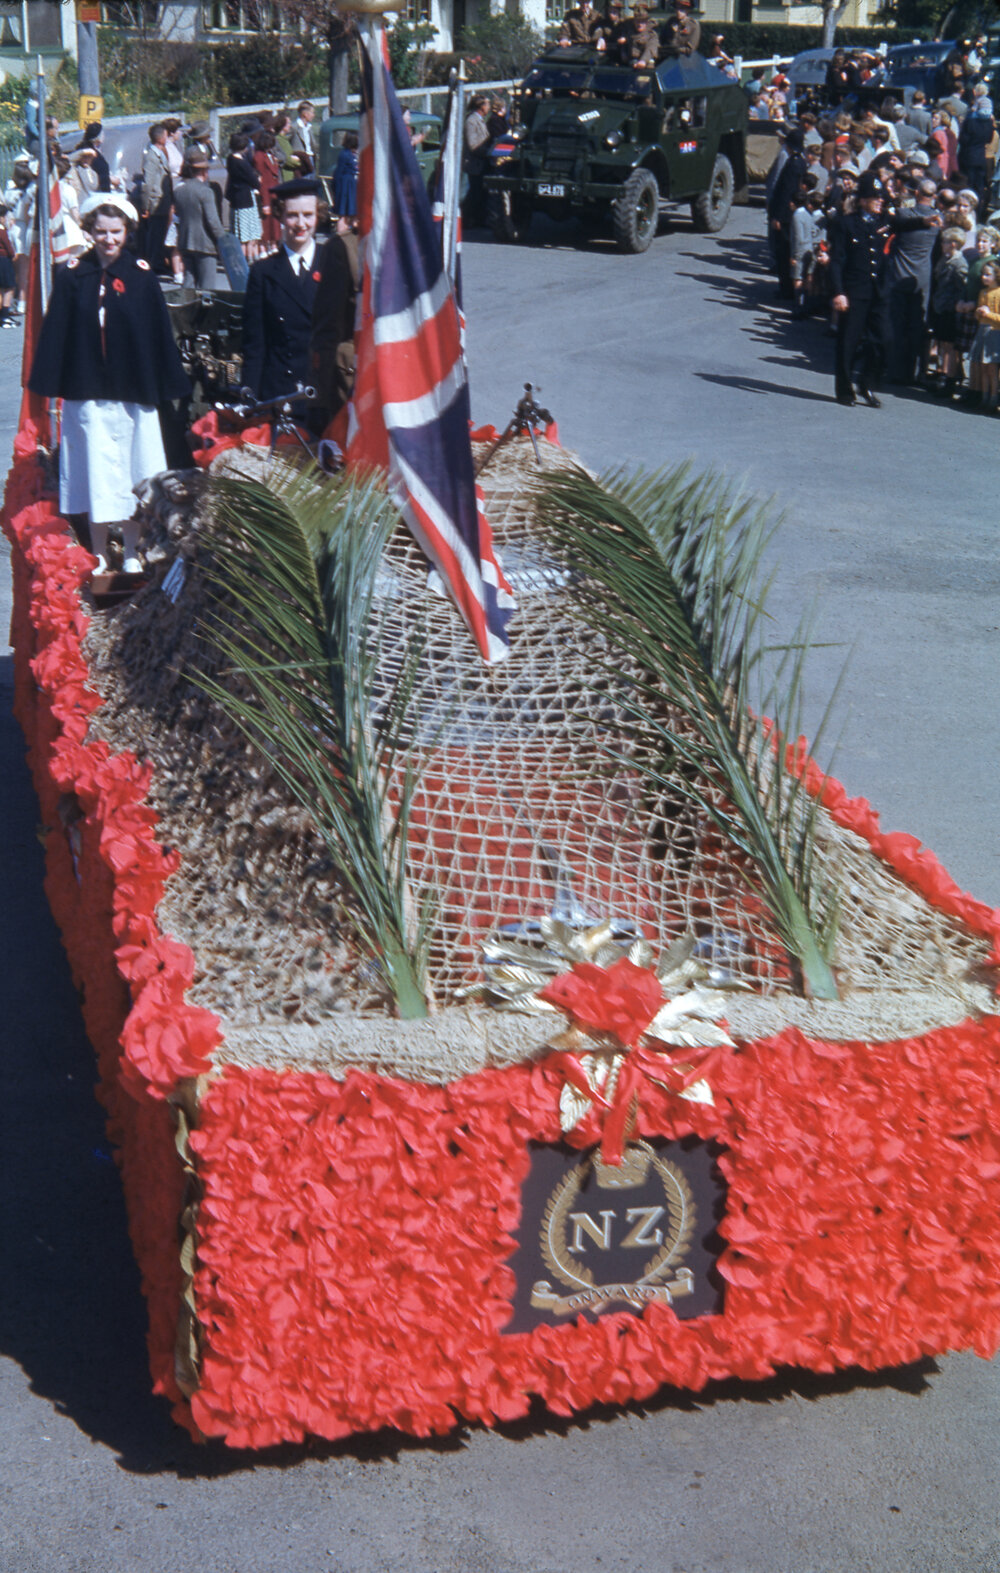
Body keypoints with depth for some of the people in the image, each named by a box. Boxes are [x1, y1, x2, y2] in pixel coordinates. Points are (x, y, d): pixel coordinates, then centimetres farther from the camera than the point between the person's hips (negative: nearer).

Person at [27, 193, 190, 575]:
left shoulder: (141, 275, 0)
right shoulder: (72, 275, 2)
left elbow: (159, 333, 1)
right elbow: (56, 331, 3)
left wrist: (165, 385, -1)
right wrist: (49, 382, -3)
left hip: (132, 390, 0)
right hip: (88, 390, 0)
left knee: (132, 472, 6)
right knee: (96, 472, 3)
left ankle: (132, 552, 20)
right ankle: (100, 557, 13)